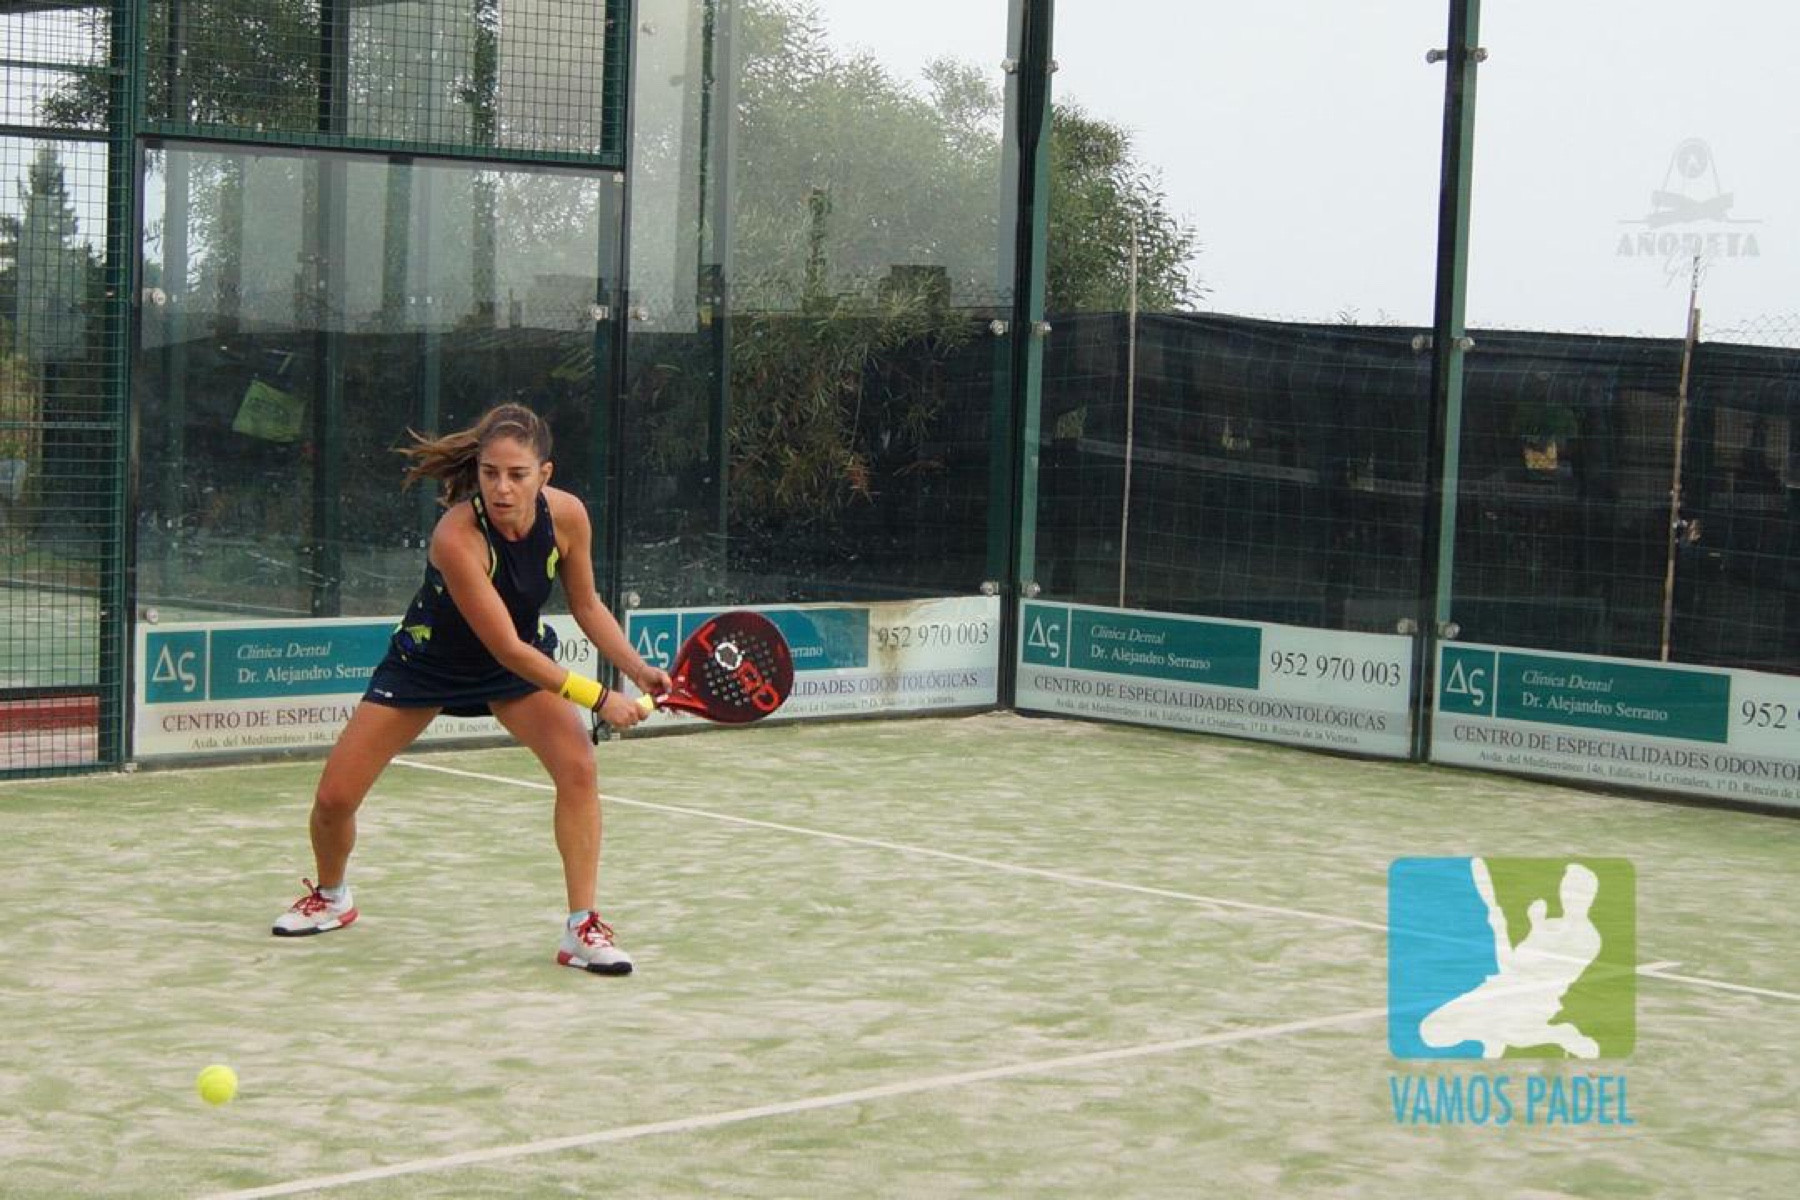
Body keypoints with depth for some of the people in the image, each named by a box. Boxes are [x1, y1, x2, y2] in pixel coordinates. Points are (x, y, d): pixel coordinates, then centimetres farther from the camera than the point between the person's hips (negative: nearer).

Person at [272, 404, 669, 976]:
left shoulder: (567, 515, -23)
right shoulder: (457, 536, -38)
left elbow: (587, 606, -4)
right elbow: (507, 649, -35)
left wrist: (638, 669, -16)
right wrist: (598, 698, -33)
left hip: (524, 658, 3)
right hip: (429, 661, -3)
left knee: (577, 765, -23)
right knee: (334, 797, -1)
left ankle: (582, 930, -13)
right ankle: (330, 898, 33)